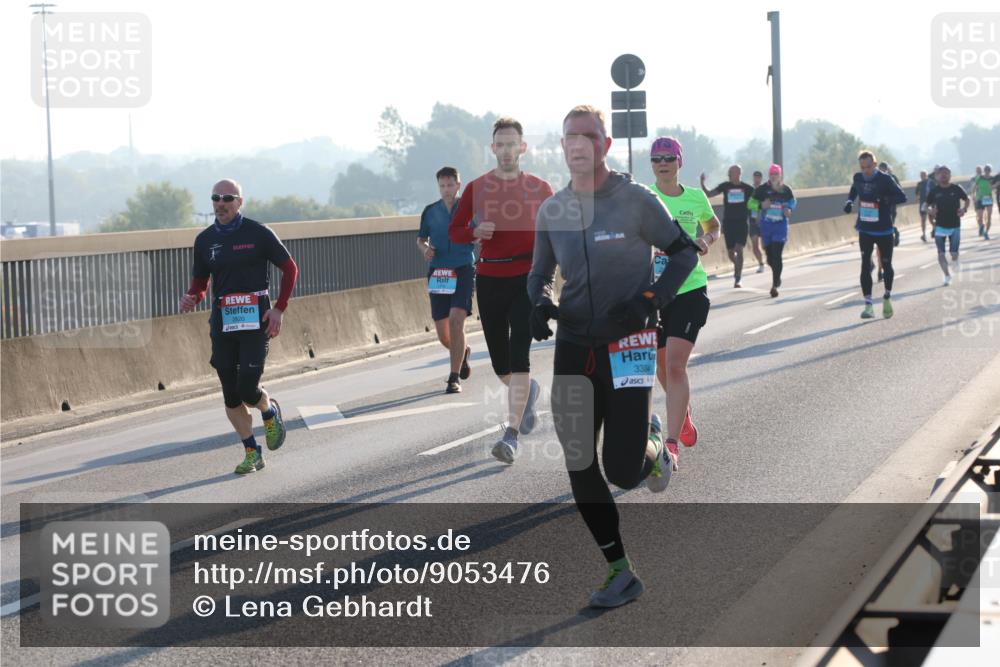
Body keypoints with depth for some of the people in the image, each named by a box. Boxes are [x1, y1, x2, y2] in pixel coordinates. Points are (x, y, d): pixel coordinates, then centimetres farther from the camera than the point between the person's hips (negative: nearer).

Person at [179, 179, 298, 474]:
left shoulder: (258, 234, -4)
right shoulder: (204, 240, 8)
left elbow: (290, 268, 3)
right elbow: (199, 283, 15)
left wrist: (279, 309, -5)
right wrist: (191, 299, -9)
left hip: (255, 319, -4)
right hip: (222, 321, 4)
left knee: (247, 389, -12)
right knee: (230, 395, 3)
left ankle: (270, 412, 22)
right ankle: (252, 453, 17)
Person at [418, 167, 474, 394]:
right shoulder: (430, 211, 8)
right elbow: (420, 238, 19)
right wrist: (425, 248, -3)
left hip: (463, 270, -3)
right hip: (438, 273, 3)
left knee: (456, 320, -19)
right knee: (442, 334, 5)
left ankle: (455, 378, -12)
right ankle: (463, 352, 40)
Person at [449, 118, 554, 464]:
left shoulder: (539, 188, 3)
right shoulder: (476, 188, 5)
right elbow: (455, 231, 9)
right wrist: (475, 231, -12)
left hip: (527, 279, -2)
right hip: (489, 278, 2)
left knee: (518, 356, -14)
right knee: (500, 363, 8)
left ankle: (512, 434, -14)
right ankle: (528, 391, 42)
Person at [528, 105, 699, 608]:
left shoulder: (635, 200, -7)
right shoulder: (552, 211, 6)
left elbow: (685, 251, 2)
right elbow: (540, 273, 19)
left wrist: (650, 301, -12)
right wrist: (540, 304, -3)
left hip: (627, 345, -4)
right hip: (573, 346, 4)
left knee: (623, 470, -10)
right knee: (580, 468, 2)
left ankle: (652, 446, 28)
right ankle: (621, 573, 14)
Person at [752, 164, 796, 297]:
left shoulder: (785, 190, 1)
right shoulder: (762, 189, -2)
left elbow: (792, 201, 16)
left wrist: (789, 210, -3)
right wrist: (761, 205, -15)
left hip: (781, 225, -1)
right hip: (766, 225, 1)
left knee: (776, 255, -11)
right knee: (770, 257, 9)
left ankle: (775, 285, -9)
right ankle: (777, 277, 40)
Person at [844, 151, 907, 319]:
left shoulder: (885, 179, -13)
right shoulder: (858, 178, 0)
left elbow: (902, 197, -17)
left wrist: (884, 198, -33)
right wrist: (849, 201, 2)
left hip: (884, 230, -2)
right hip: (865, 230, 2)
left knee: (886, 265, 7)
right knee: (866, 265, -6)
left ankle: (887, 297, 32)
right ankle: (868, 305, -4)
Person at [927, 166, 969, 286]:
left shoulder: (956, 189, -4)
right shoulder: (934, 191, -2)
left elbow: (967, 199, 10)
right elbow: (928, 205, 6)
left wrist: (964, 209, -9)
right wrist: (930, 210, -17)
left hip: (955, 226, 0)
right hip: (940, 226, 0)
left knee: (954, 254, -2)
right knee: (941, 253, -5)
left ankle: (955, 259, 35)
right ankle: (947, 276, 11)